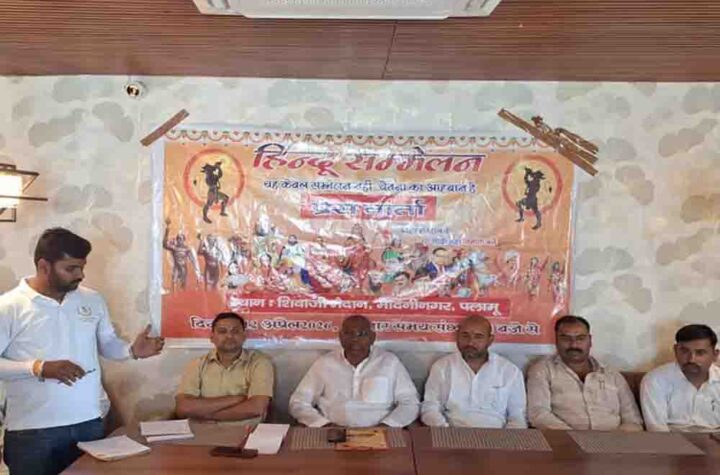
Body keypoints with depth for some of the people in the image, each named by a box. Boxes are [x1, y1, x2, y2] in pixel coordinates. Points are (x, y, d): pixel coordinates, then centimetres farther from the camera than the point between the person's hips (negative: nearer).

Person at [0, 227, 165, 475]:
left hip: (88, 423, 4)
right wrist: (39, 368, -22)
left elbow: (107, 343, 14)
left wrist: (132, 351, -6)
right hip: (31, 431, -4)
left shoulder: (93, 300, 5)